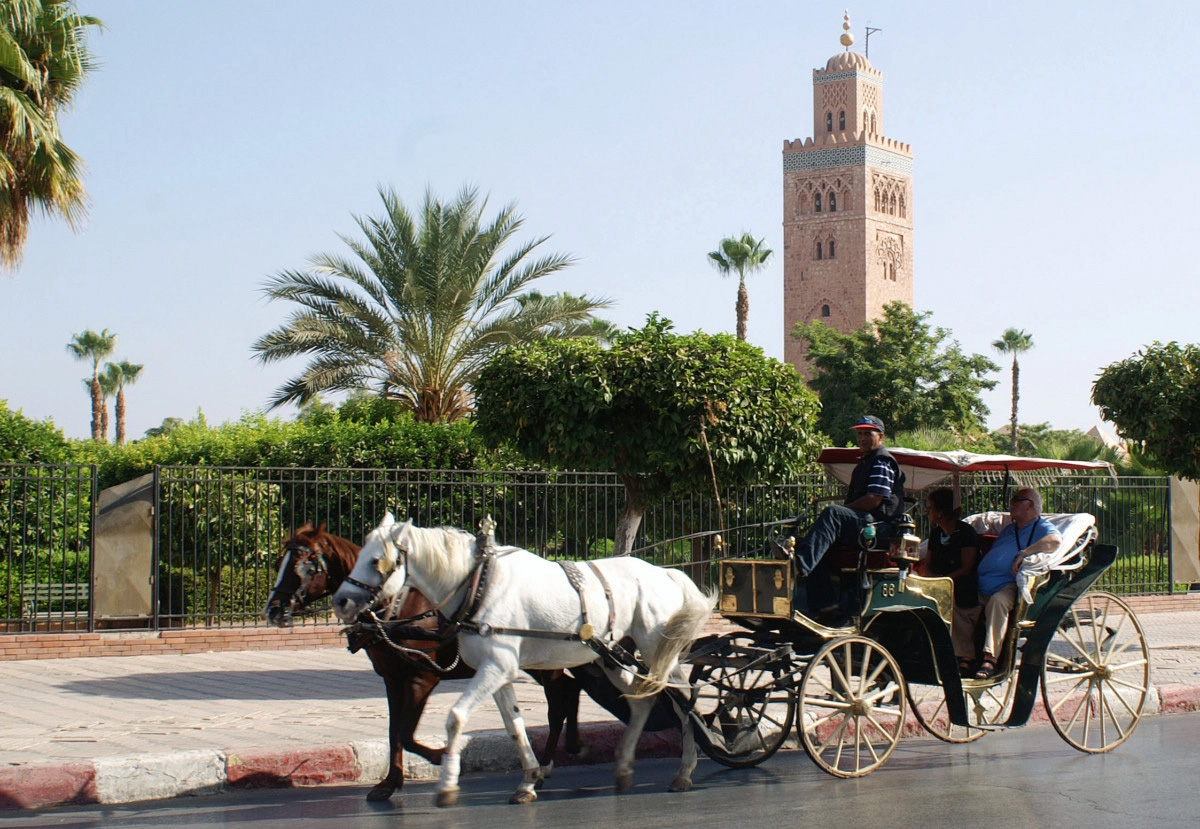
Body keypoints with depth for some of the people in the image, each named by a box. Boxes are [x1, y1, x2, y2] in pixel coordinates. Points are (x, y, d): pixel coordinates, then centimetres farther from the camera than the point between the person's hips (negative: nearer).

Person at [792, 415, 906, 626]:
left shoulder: (882, 461, -3)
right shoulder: (864, 462, 29)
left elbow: (874, 500, -16)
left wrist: (841, 509, -10)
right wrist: (841, 507, 8)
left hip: (878, 525, -10)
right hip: (860, 525, 10)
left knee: (832, 515, -34)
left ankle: (801, 564, -53)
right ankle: (826, 607, -16)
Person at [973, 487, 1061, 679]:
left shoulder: (1041, 528, 4)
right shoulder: (1009, 529, 32)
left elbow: (1055, 540, -20)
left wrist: (1024, 553, -22)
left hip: (1008, 587, -9)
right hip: (982, 590, 9)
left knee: (998, 600, -39)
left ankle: (989, 659, -44)